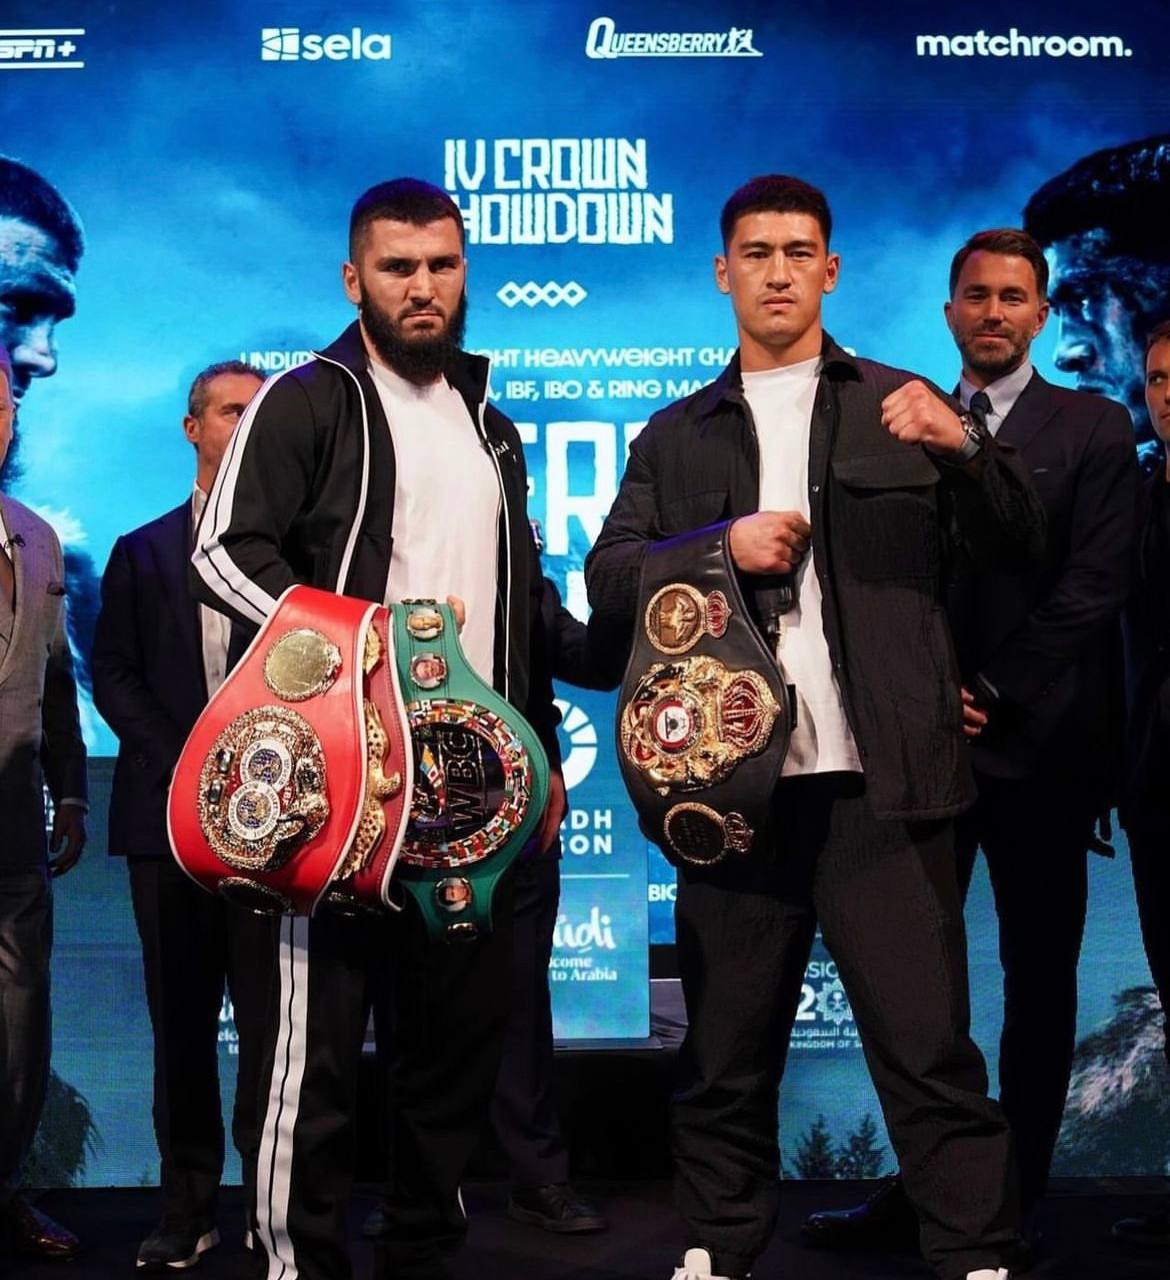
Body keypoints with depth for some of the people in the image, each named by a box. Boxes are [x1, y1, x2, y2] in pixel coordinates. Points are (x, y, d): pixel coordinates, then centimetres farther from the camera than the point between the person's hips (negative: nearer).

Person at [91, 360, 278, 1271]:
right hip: (170, 817, 3)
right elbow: (112, 676, 9)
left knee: (270, 1018, -3)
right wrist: (184, 768, -5)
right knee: (181, 1021, 6)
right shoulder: (141, 552, 16)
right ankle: (188, 1207, 12)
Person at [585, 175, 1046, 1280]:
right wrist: (725, 546, -10)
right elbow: (608, 584, 5)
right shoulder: (676, 436, 15)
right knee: (726, 1051, 9)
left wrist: (965, 447, -15)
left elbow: (1017, 545, 4)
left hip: (880, 781, -2)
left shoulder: (901, 407, 11)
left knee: (930, 1044, -3)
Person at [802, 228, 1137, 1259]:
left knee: (1040, 979, 6)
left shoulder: (1095, 430, 3)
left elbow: (1093, 586, -5)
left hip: (1038, 743, -2)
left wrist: (993, 695, -10)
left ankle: (1018, 1196, 15)